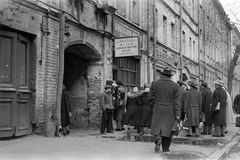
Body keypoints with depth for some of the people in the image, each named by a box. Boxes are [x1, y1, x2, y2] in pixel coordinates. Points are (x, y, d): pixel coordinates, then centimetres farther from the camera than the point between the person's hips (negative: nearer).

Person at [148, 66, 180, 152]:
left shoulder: (154, 83, -4)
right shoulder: (175, 85, -6)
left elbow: (150, 97, -3)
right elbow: (176, 102, -7)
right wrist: (177, 114, -4)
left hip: (158, 110, 0)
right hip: (170, 111, 0)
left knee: (157, 127, 10)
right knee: (167, 128, 10)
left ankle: (158, 139, -18)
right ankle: (165, 148, 16)